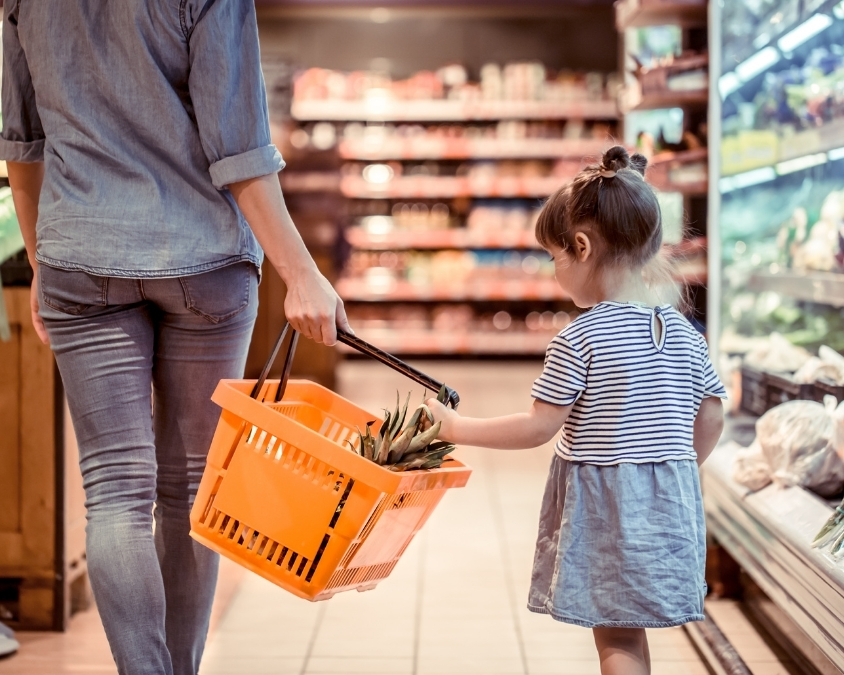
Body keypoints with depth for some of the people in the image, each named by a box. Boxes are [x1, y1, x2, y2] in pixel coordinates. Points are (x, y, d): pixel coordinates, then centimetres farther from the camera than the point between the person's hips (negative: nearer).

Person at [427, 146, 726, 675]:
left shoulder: (580, 339, -15)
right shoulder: (684, 334, 3)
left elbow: (539, 428, -13)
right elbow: (711, 421, 8)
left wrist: (456, 428, -3)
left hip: (601, 504, -6)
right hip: (671, 503, 6)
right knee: (628, 633, 15)